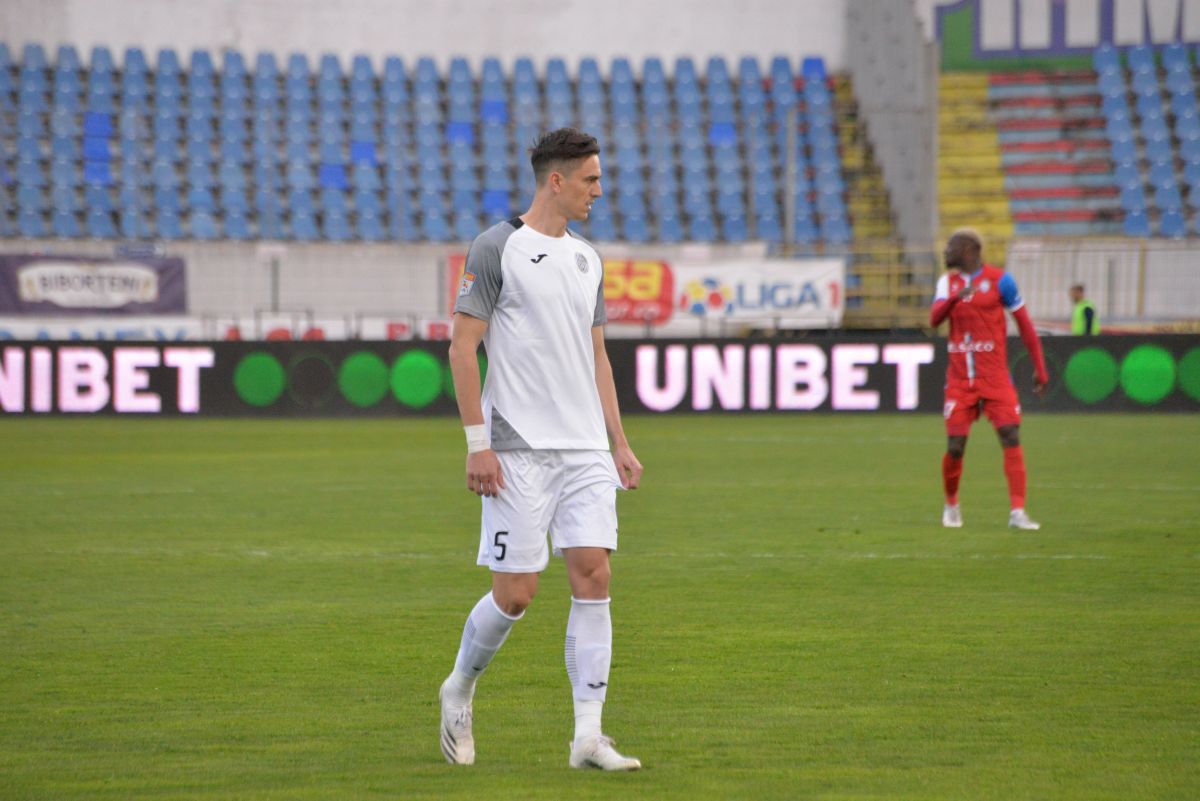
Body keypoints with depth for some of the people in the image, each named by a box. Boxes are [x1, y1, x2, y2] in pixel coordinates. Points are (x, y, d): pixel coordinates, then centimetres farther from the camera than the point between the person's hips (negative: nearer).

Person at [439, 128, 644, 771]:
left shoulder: (586, 259, 15)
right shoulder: (496, 248, -5)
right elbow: (462, 347, -7)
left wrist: (618, 443, 15)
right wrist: (477, 443, -13)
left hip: (585, 450, 6)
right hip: (518, 449, -6)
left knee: (593, 575, -6)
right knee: (515, 592, -4)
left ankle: (588, 736, -7)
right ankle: (459, 689, 24)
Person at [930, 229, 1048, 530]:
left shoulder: (999, 280, -2)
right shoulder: (948, 282, 9)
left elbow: (1024, 324, 2)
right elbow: (934, 319, -6)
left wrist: (1040, 368, 0)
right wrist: (955, 297, -26)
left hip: (995, 378, -3)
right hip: (959, 380, 3)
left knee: (1011, 437, -13)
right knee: (955, 447, 0)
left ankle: (1017, 511, -14)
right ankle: (951, 505, 23)